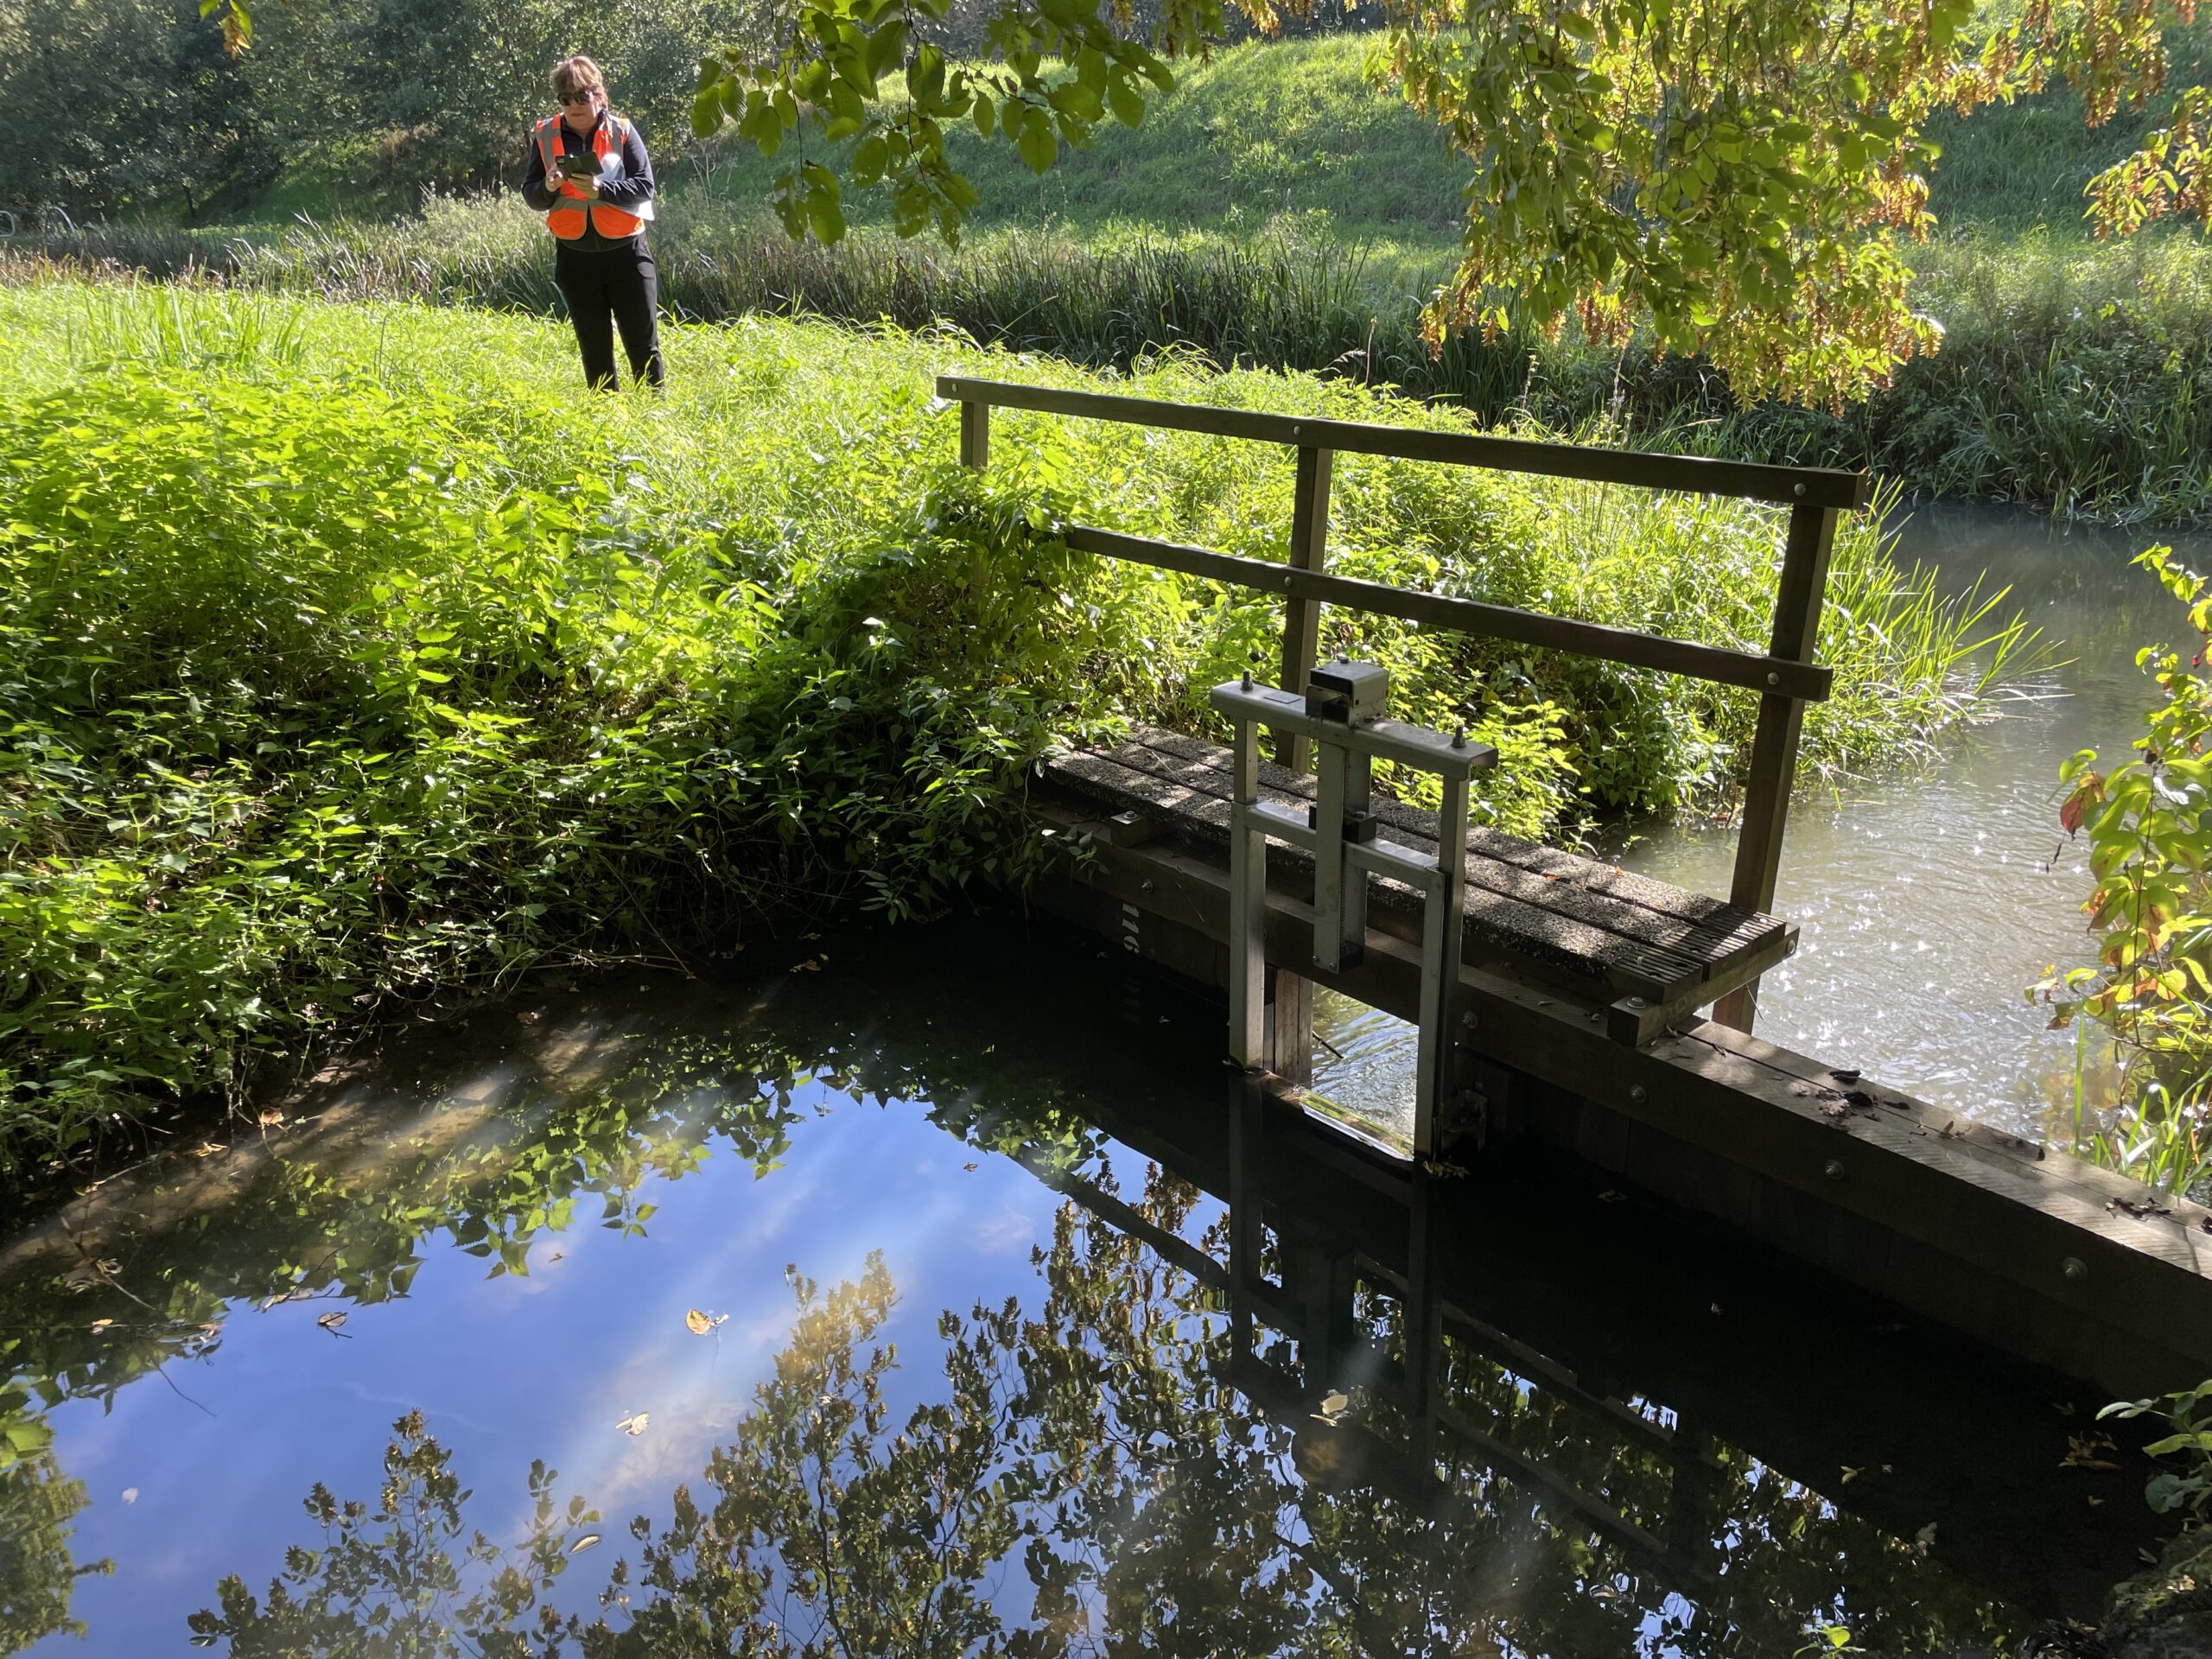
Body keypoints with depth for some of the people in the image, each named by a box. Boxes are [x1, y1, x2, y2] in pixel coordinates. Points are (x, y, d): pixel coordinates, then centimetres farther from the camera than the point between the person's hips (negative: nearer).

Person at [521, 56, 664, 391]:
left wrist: (601, 189, -24)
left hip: (626, 252, -2)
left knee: (643, 343, 1)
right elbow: (529, 194, 3)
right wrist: (548, 188, -19)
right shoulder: (545, 135, 2)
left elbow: (645, 186, -10)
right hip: (574, 256, 2)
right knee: (594, 350, 10)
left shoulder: (621, 131, -4)